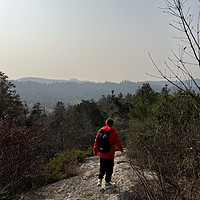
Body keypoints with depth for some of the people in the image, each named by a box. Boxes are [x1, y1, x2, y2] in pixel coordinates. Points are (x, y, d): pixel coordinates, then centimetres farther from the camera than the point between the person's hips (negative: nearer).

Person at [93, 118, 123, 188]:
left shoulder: (100, 130, 0)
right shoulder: (113, 133, -15)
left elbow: (96, 140, 7)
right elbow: (118, 142, -8)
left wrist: (95, 149, 18)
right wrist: (121, 149, 9)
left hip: (101, 153, 5)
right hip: (109, 154, -5)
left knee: (102, 167, 19)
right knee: (109, 168, 8)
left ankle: (100, 179, 9)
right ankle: (107, 182, 15)